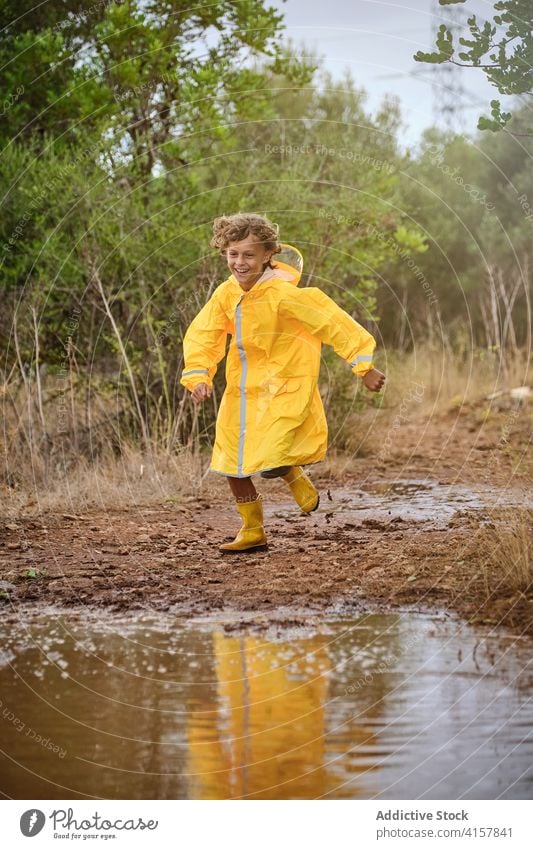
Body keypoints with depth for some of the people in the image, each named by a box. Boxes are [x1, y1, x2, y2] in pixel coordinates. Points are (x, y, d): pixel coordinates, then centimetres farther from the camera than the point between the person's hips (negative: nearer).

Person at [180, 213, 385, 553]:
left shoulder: (283, 295, -21)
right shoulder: (226, 294, -3)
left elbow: (332, 323, -17)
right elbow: (202, 335, 1)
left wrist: (363, 366, -15)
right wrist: (199, 376, -15)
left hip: (284, 389, -7)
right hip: (243, 392, 7)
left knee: (269, 463, -19)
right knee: (233, 462, 11)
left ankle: (298, 479, 18)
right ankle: (253, 532, 27)